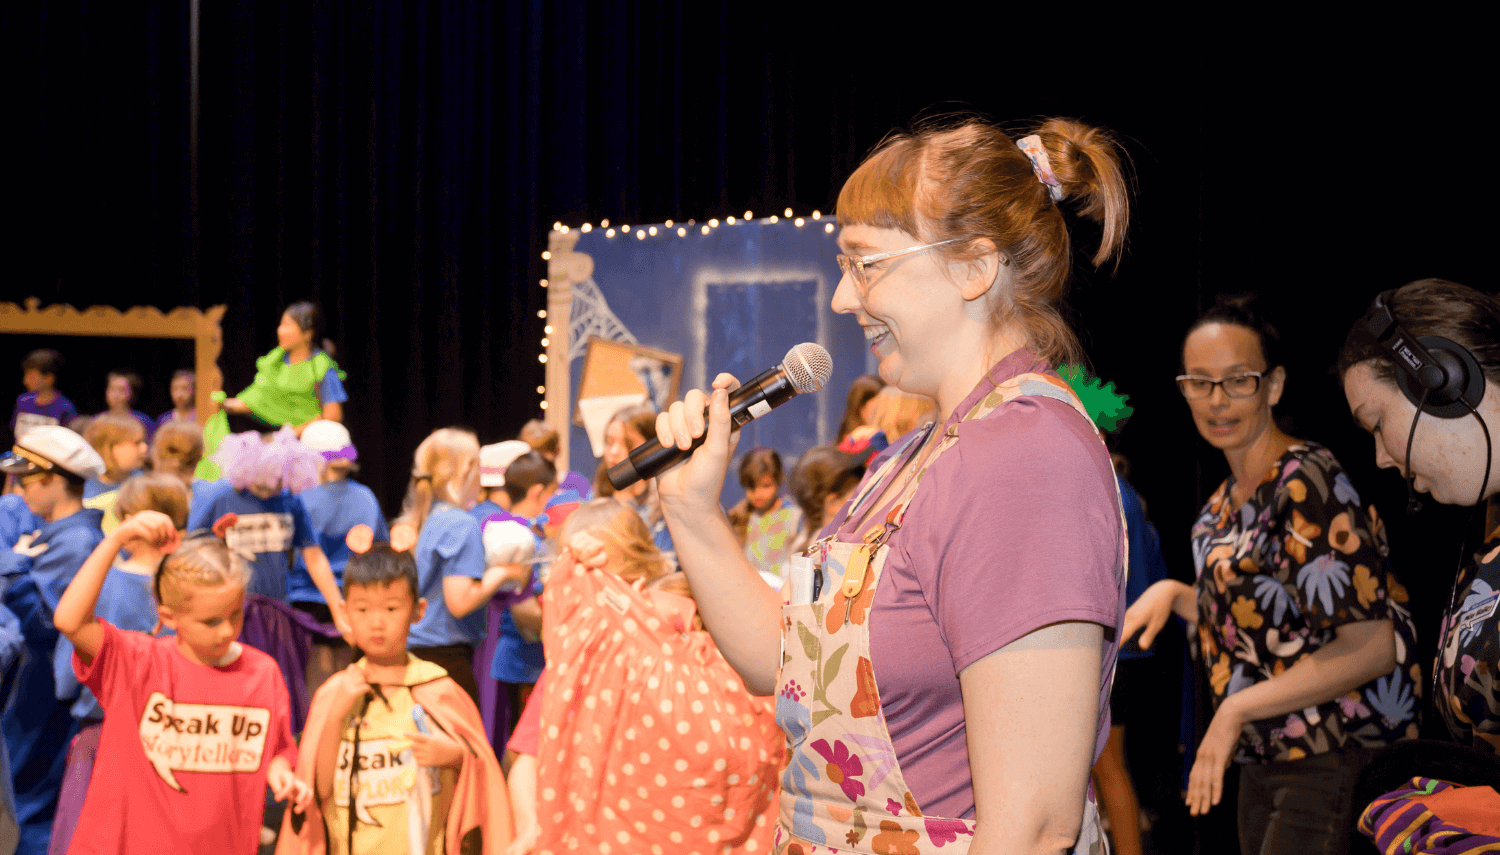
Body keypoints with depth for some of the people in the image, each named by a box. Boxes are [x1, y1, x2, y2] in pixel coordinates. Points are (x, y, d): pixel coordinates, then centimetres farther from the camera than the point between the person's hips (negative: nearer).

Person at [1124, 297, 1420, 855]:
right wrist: (1173, 594, 6)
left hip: (1337, 764, -9)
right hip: (1264, 763, 9)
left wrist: (1237, 710, -19)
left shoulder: (1307, 483, -17)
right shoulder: (1225, 503, 11)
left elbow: (1373, 647, -21)